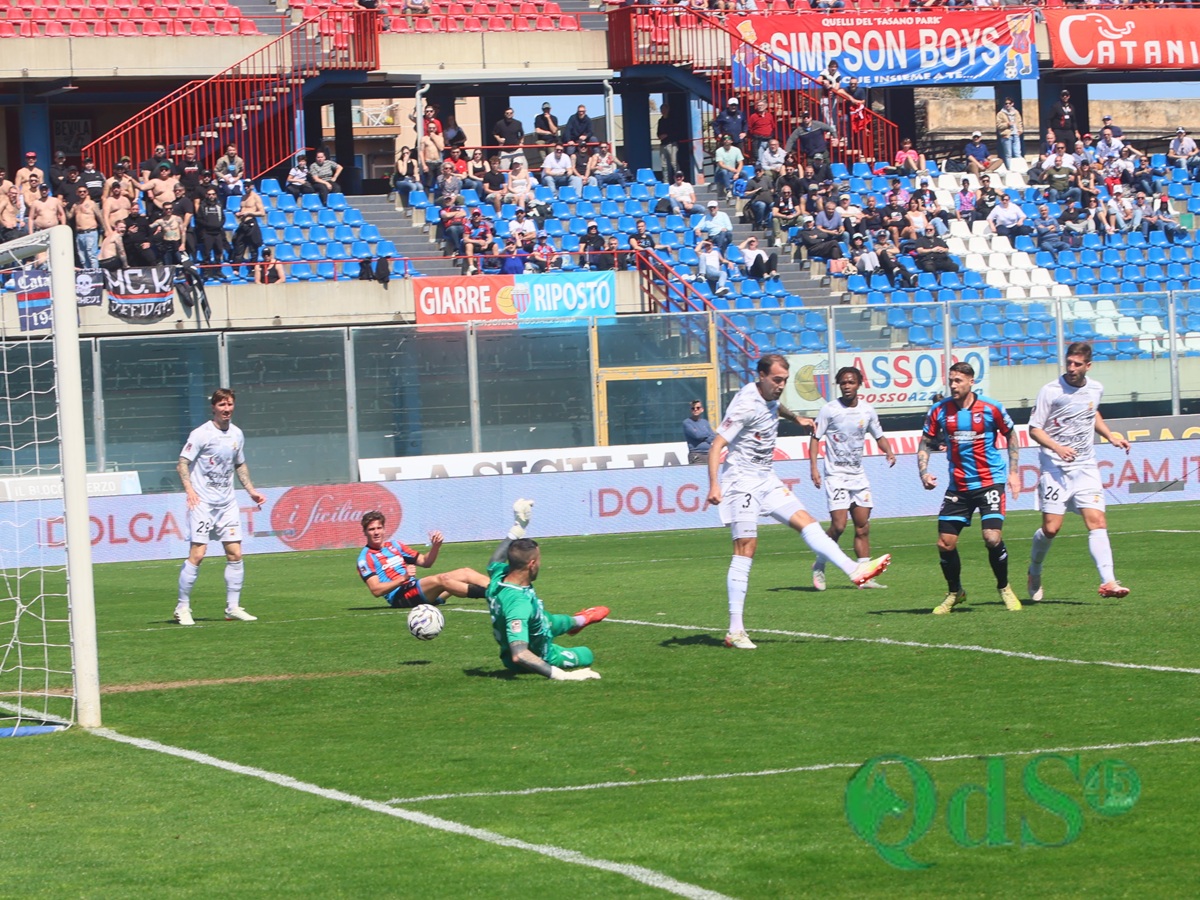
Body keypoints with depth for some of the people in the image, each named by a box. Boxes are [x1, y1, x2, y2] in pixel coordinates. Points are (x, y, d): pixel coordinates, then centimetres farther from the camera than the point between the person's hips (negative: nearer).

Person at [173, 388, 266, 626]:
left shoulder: (237, 434, 10)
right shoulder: (201, 434, -9)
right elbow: (183, 463, -11)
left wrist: (251, 490, 18)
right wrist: (189, 489, -25)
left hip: (227, 503, 6)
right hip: (203, 502, -6)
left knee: (235, 553, 2)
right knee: (197, 554, -11)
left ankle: (233, 607, 11)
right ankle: (182, 607, -2)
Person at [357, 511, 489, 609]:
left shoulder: (394, 546, 21)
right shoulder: (366, 557, 0)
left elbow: (425, 562, 23)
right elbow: (376, 590, -12)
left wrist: (435, 546, 3)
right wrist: (403, 578, -22)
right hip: (399, 598, -8)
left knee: (465, 573, -4)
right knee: (440, 579, -32)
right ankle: (487, 593, -37)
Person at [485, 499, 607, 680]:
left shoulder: (498, 576, -24)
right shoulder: (519, 603, -47)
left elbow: (494, 561, 3)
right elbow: (519, 655, -55)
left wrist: (519, 526, 11)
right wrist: (561, 675, -57)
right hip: (540, 655, -6)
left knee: (556, 621, 35)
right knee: (587, 655, 24)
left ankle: (577, 621, 68)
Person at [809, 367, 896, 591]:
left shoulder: (868, 410, 5)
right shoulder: (829, 410, -7)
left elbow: (879, 436, 18)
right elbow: (815, 437, -3)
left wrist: (889, 452, -2)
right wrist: (813, 467, -12)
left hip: (858, 475, 5)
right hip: (836, 474, -5)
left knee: (863, 526, 2)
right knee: (838, 526, -14)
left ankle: (864, 576, 6)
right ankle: (819, 567, 6)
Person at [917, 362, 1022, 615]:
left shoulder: (991, 409, -7)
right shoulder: (939, 411, -1)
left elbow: (1011, 435, 8)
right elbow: (926, 443, 8)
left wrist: (1013, 471, 3)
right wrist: (923, 472, -8)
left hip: (990, 481, -3)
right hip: (958, 487, 3)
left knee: (992, 537, -18)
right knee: (945, 544, -2)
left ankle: (1004, 588, 7)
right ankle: (954, 592, 24)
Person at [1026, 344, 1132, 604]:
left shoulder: (1096, 389, 7)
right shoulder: (1050, 391, -9)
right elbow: (1034, 429, -6)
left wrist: (1110, 436, 16)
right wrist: (1057, 447, -22)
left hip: (1086, 467, 4)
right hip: (1055, 468, -4)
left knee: (1097, 522, -12)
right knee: (1051, 528, -7)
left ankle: (1108, 582, -18)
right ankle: (1034, 572, 21)